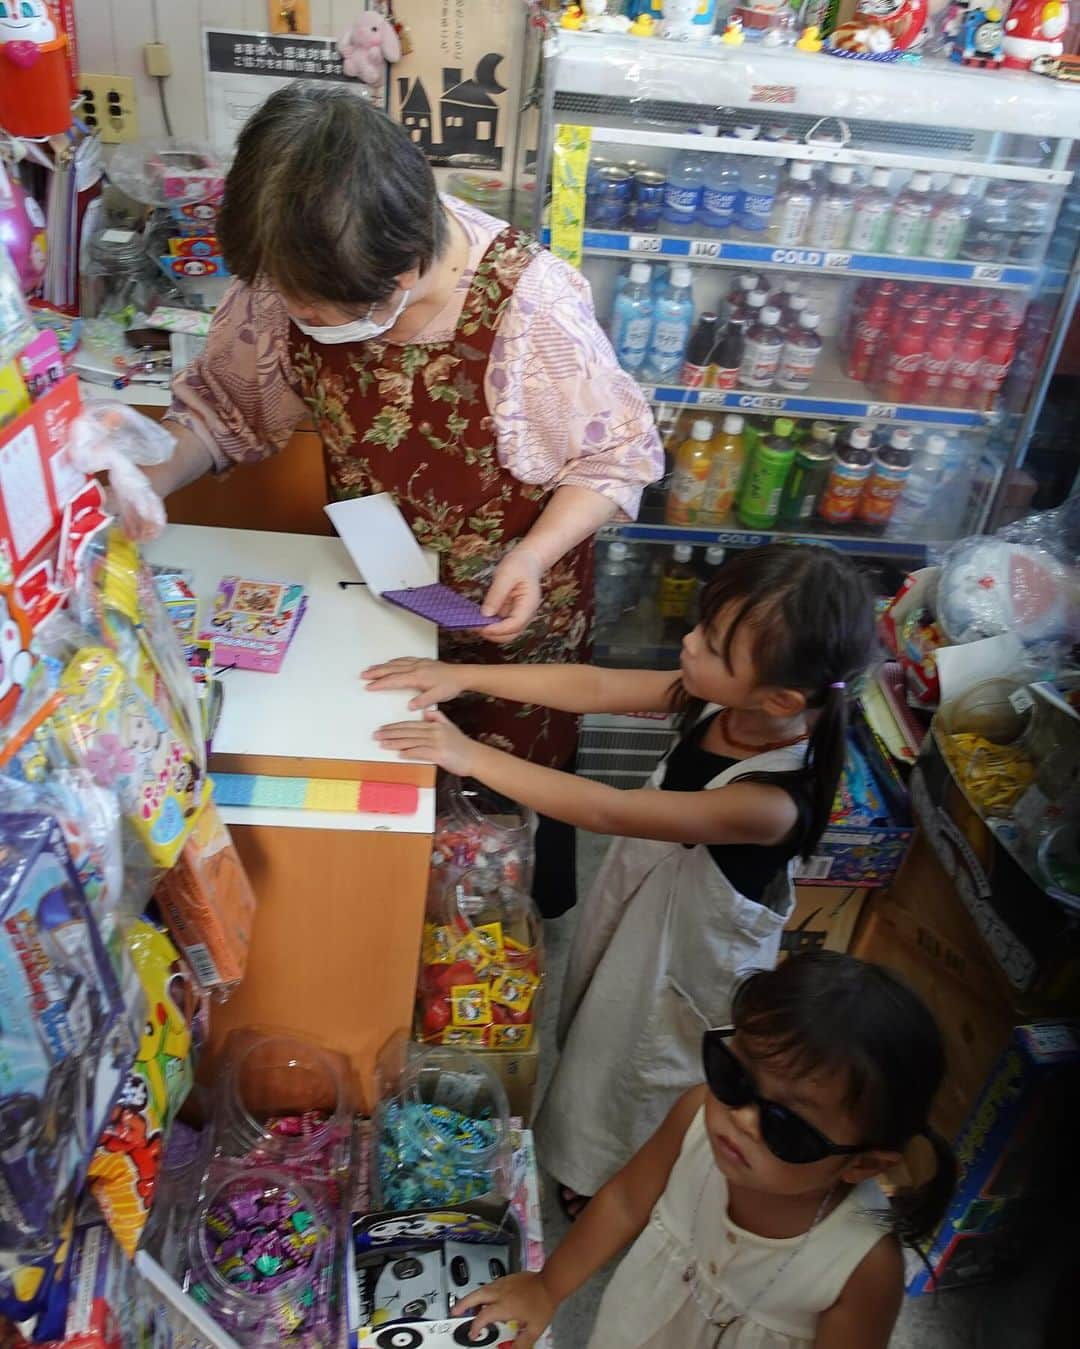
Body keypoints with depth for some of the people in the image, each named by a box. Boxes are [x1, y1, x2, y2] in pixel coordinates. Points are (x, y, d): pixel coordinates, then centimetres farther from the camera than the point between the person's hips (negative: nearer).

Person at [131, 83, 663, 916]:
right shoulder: (289, 278, -21)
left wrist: (534, 555, -35)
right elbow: (225, 401, -4)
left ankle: (541, 901, 56)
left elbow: (618, 458, -20)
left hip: (507, 597, -3)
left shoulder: (528, 305, -34)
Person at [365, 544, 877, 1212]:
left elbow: (606, 810, -40)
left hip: (689, 949, -7)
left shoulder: (769, 803, -41)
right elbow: (595, 687, -17)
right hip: (643, 897, 7)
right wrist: (461, 675, -21)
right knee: (605, 1030, 32)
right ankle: (589, 1160, 62)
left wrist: (471, 755, -36)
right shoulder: (722, 698, -23)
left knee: (643, 1071, 22)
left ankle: (616, 1186, 54)